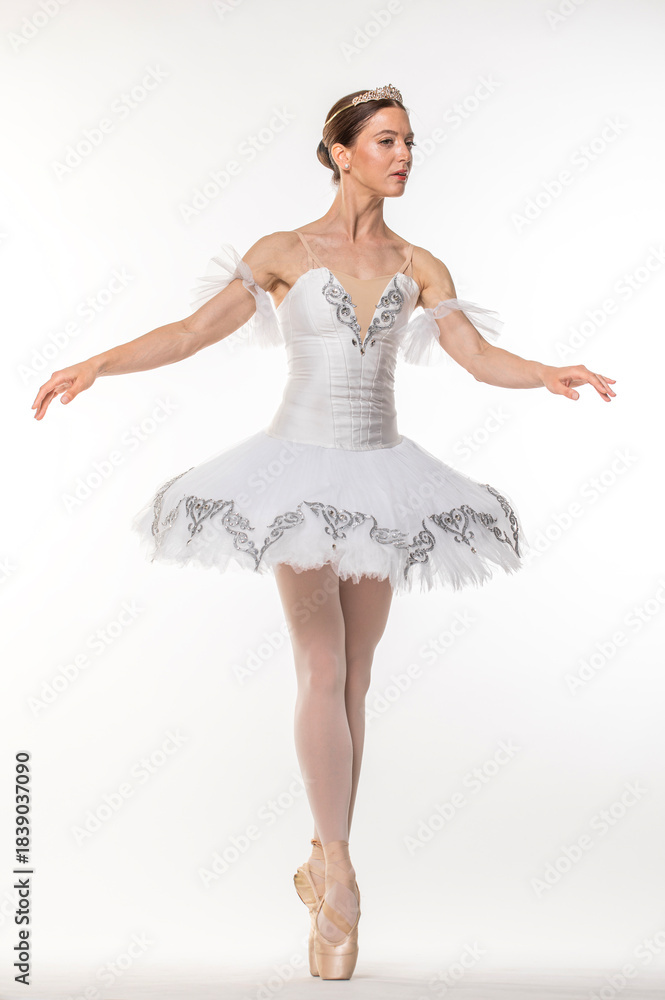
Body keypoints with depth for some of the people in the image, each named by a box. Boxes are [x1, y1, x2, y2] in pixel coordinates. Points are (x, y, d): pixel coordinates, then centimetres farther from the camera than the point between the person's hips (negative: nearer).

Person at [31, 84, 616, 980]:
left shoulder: (419, 267, 8)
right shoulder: (285, 253, 0)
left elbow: (481, 357, 3)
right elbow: (193, 332, -4)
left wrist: (549, 375, -16)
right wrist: (98, 363, -16)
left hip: (379, 476, 3)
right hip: (301, 467, -3)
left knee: (354, 679, 6)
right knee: (324, 668, -13)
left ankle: (323, 867, 17)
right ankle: (339, 877, -6)